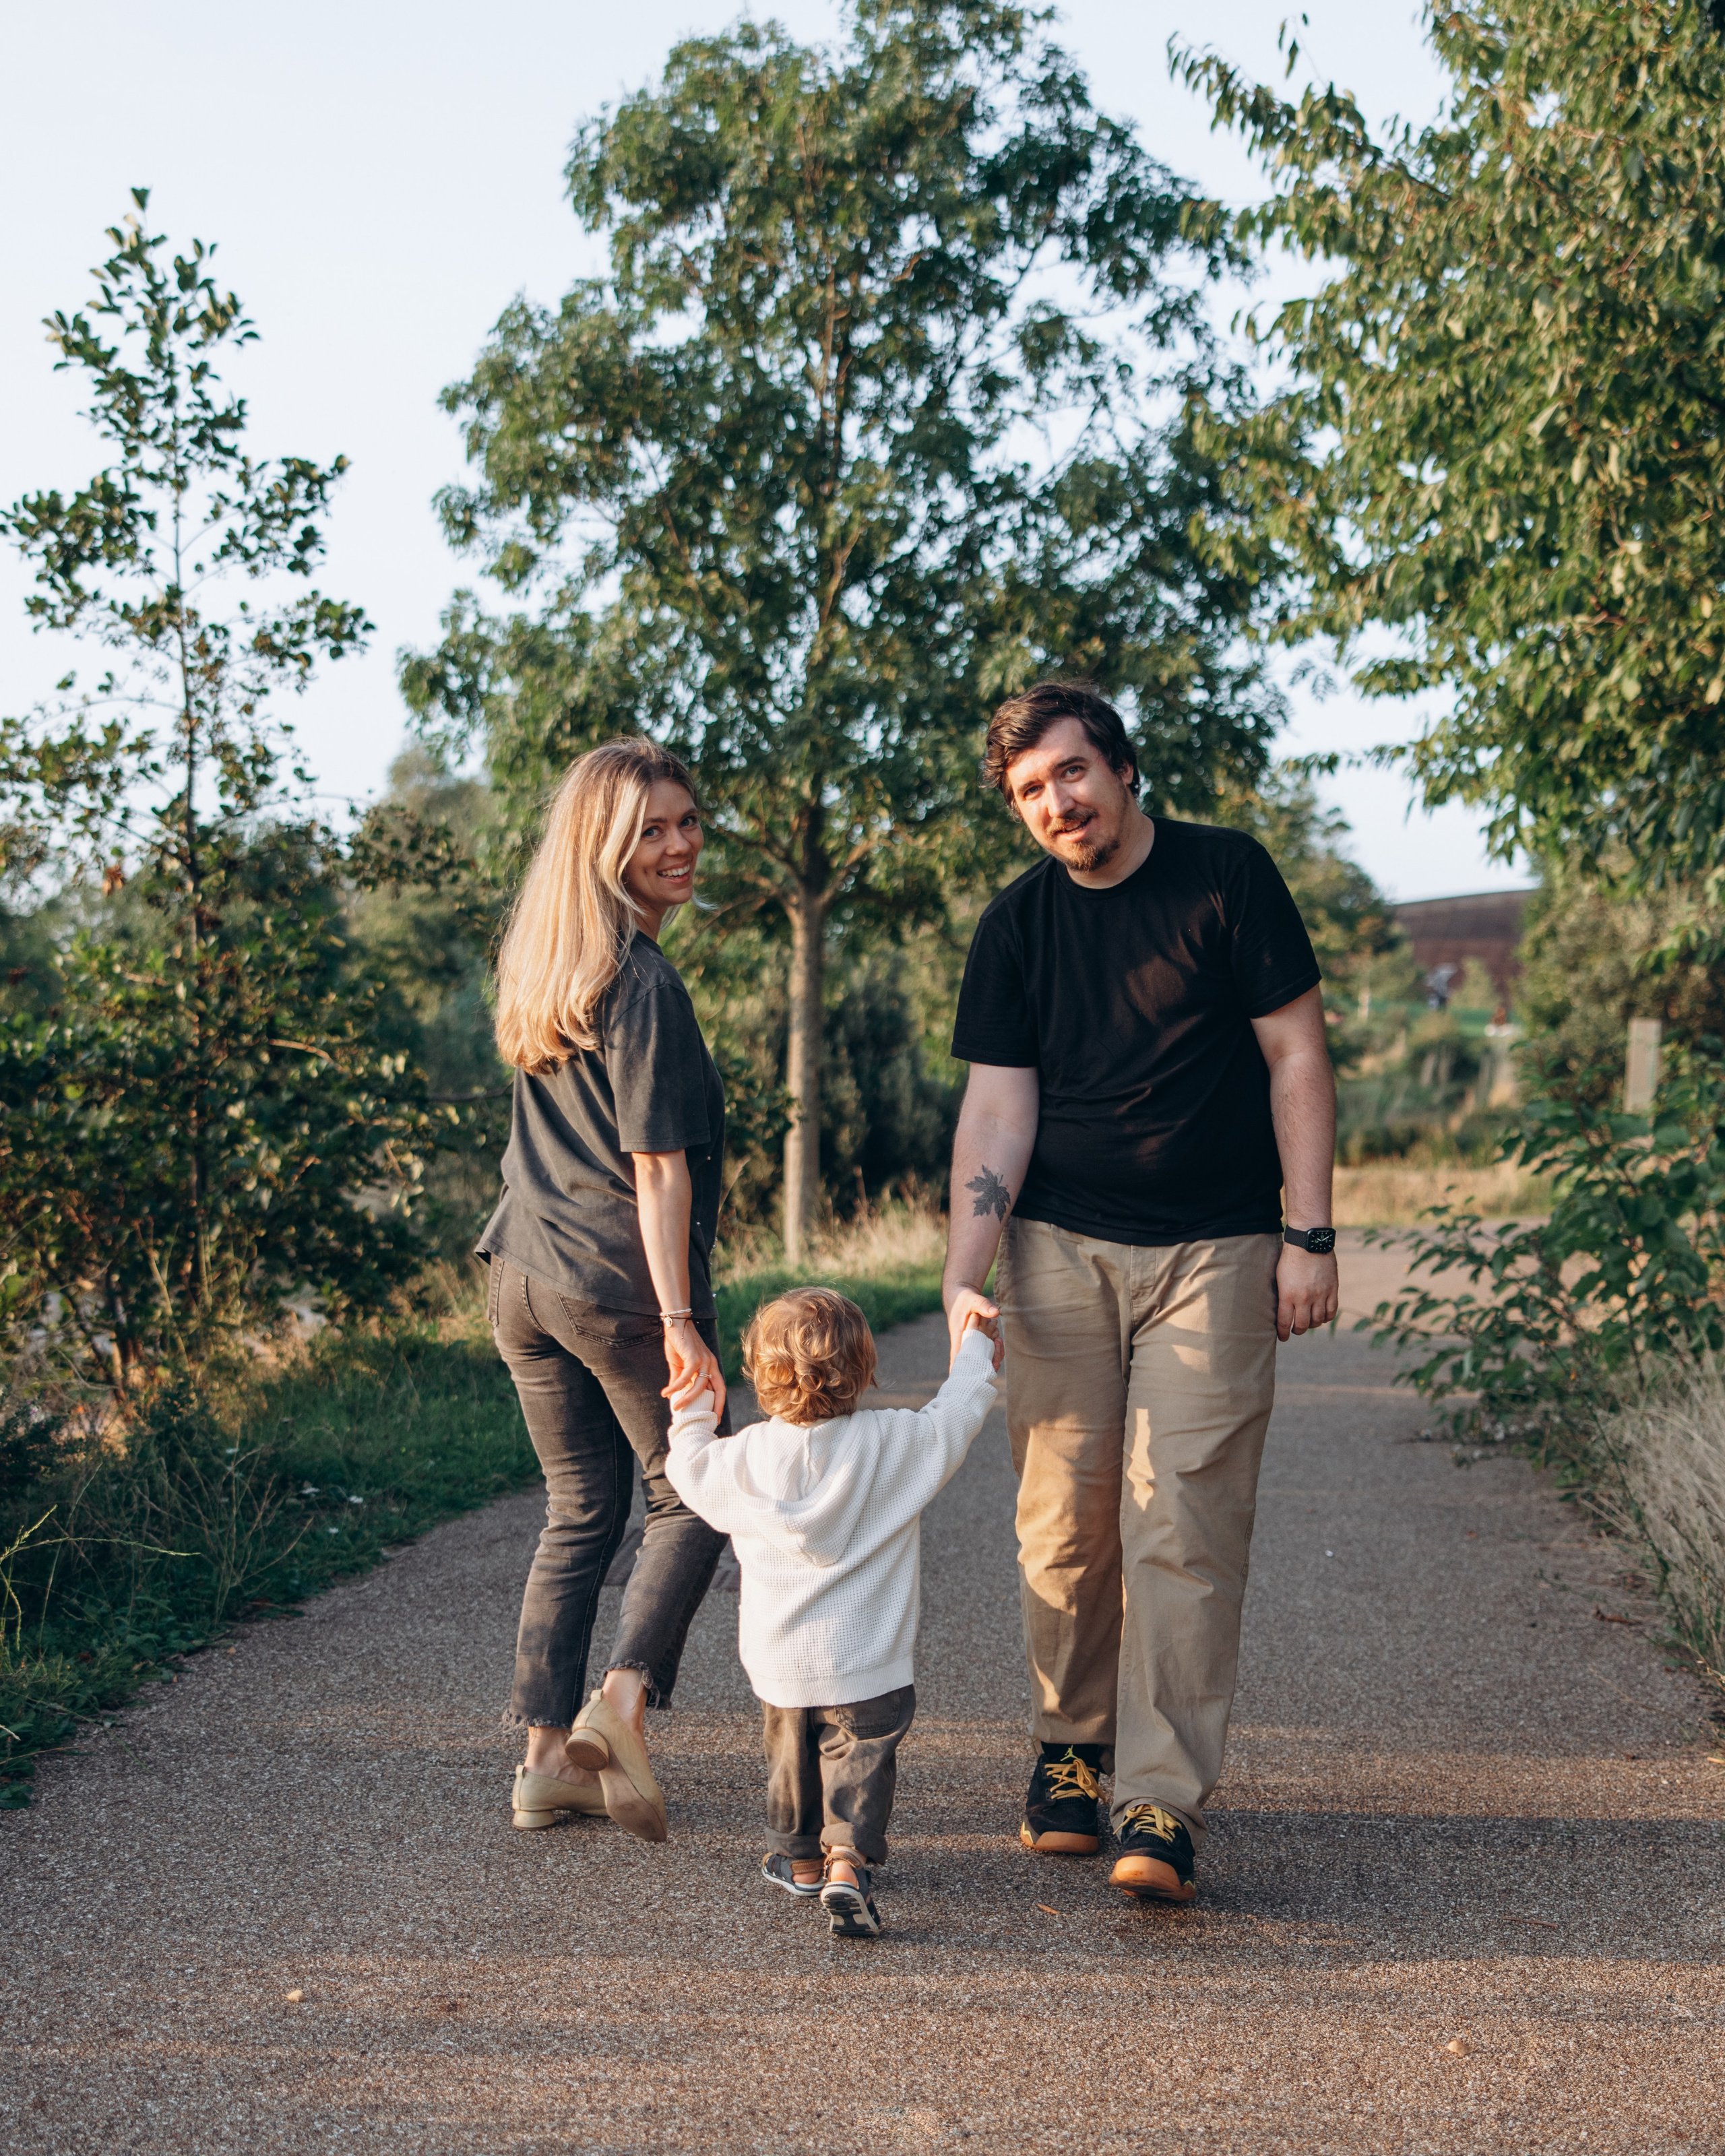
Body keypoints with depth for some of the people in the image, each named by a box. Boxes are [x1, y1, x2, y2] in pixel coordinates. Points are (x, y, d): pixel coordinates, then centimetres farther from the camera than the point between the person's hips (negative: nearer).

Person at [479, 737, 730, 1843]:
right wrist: (680, 1319, -18)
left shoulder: (543, 966, 12)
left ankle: (549, 1755, 17)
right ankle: (623, 1696, -5)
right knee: (689, 1500, 10)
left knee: (580, 1512, 15)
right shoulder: (646, 983, -14)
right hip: (618, 1282, -7)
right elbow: (658, 1168, -18)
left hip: (524, 1277, 7)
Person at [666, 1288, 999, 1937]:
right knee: (860, 1759, 4)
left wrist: (690, 1416, 28)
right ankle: (848, 1861, -13)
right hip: (868, 1663, -2)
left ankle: (799, 1857, 34)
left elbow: (693, 1471, 11)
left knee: (791, 1752, 21)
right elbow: (956, 1414, 3)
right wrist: (974, 1349, 19)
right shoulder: (897, 1441, -12)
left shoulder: (747, 1456, -7)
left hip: (778, 1660, 3)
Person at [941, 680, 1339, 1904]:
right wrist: (962, 1278, -11)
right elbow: (996, 1110, 0)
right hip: (1061, 1250, 2)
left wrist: (1310, 1234, -5)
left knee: (1184, 1520, -8)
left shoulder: (1227, 876, -1)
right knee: (1066, 1518, 3)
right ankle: (1071, 1749, 23)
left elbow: (1296, 1055, 0)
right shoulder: (1016, 929, 6)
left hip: (1215, 1252, -2)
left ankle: (1164, 1804, -5)